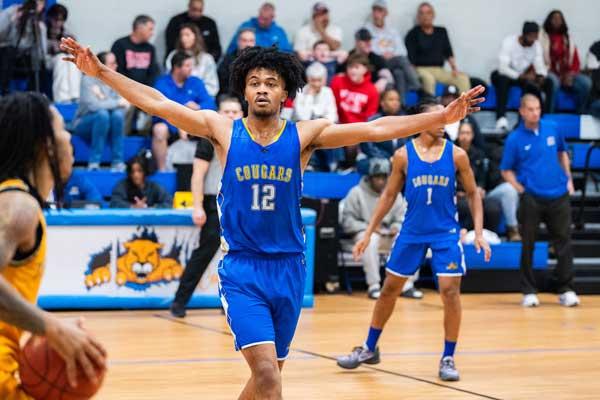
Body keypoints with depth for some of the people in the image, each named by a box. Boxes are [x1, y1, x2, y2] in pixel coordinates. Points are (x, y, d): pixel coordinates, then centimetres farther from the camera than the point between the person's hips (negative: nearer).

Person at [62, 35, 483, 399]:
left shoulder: (305, 135, -2)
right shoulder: (223, 129, -2)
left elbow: (375, 129, -10)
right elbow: (157, 103, -5)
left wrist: (442, 117, -19)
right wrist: (100, 71, -12)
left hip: (288, 267, 3)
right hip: (242, 269, -2)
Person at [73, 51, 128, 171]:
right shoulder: (88, 80, -14)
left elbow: (125, 106, -11)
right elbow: (92, 105, -27)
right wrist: (117, 103, -22)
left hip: (107, 128, 3)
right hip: (84, 124, -3)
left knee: (118, 114, -28)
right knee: (102, 114, -34)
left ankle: (118, 162, -25)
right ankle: (94, 162, -29)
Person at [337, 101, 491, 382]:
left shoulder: (456, 154, -5)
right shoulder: (403, 155, -4)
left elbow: (473, 193, 4)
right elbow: (389, 195, 6)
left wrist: (479, 232, -5)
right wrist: (368, 233, 4)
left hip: (446, 233, -1)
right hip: (412, 232, 1)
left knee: (450, 291, -9)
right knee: (389, 289, 9)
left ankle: (448, 358, 5)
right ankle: (369, 348, 25)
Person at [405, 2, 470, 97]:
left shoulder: (441, 32, 19)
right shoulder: (413, 34, 5)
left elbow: (448, 53, 16)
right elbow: (410, 58, -2)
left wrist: (454, 68, -1)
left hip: (439, 70, 4)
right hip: (421, 69, -4)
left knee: (463, 78, -20)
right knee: (428, 78, -40)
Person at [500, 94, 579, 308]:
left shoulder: (553, 129, 5)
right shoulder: (514, 139, -4)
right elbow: (506, 171, 2)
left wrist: (568, 178, 13)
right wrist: (521, 189, -9)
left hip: (558, 196, 3)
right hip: (531, 199, -2)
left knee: (563, 242, 2)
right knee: (528, 245, 2)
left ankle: (566, 290, 10)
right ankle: (529, 292, 12)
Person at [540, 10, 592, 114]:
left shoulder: (569, 39, 17)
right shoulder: (542, 36, 4)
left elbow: (576, 60, 14)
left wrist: (571, 74, -7)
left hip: (567, 75, 4)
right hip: (550, 73, -4)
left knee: (586, 82, -23)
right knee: (554, 81, -40)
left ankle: (579, 115, -16)